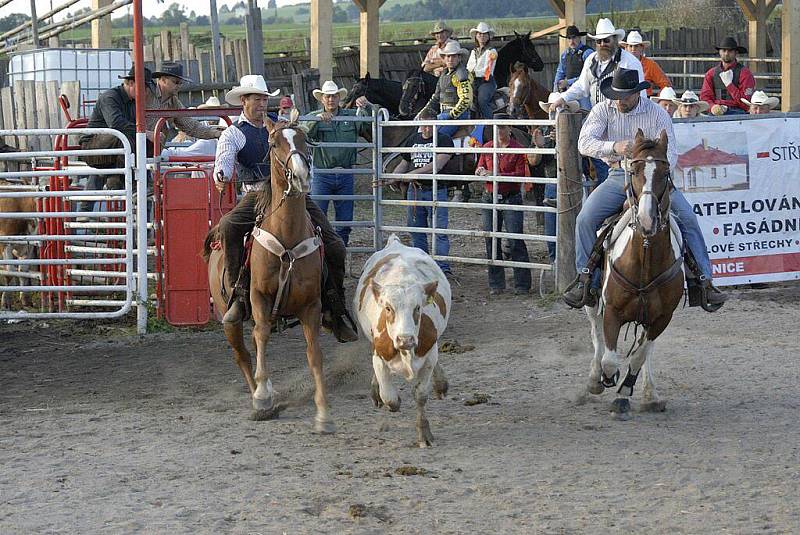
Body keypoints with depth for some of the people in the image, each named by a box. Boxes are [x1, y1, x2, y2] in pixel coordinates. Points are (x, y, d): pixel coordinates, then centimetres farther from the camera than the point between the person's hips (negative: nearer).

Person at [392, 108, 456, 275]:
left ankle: (443, 266, -9)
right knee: (416, 230, 10)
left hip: (436, 191, -5)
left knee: (440, 230, -8)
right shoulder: (412, 140, 14)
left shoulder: (444, 140, -4)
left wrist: (415, 172, -20)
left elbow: (437, 164, -16)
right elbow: (404, 164, 21)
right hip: (414, 191, 5)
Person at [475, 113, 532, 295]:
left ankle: (522, 284, -3)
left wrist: (497, 175, -21)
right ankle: (496, 284, 14)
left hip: (511, 198, -5)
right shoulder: (487, 147, 10)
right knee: (491, 240, 6)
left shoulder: (518, 149, -4)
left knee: (516, 241, -7)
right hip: (490, 198, 5)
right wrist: (481, 172, -10)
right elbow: (479, 169, 14)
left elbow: (521, 174, -12)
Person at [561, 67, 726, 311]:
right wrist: (614, 147, -34)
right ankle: (586, 280, -7)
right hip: (617, 177, 1)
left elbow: (670, 153, -8)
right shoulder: (603, 111, 0)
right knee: (586, 219, -19)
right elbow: (584, 143, -14)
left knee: (687, 217, -19)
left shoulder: (657, 114, -3)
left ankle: (704, 281, -13)